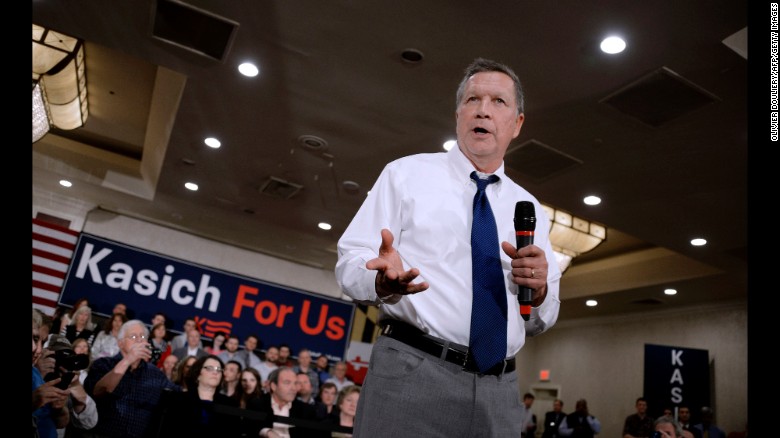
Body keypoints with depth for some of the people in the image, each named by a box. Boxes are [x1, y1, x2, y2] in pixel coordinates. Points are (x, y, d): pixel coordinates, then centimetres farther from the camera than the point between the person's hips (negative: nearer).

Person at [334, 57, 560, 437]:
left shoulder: (529, 209, 15)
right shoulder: (406, 173, 5)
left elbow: (542, 320, 17)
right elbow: (350, 263, -3)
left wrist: (540, 289, -6)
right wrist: (382, 280, -25)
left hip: (499, 390, 4)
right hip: (411, 371, -3)